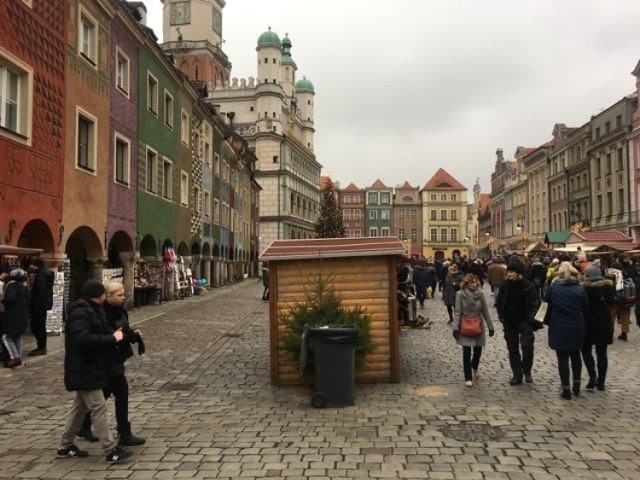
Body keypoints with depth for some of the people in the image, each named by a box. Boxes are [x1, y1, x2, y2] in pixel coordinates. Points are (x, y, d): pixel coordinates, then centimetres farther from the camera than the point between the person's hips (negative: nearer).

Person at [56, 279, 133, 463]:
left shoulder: (93, 310, 12)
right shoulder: (79, 313, -20)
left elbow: (100, 332, 21)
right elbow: (82, 339, -31)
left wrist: (114, 335, 1)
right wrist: (112, 339, -28)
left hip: (91, 367, 11)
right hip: (84, 370, -11)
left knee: (80, 406, 18)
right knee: (98, 407, -9)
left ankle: (65, 446, 30)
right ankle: (110, 451, -5)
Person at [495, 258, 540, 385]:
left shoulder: (527, 285, -10)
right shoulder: (505, 285, -2)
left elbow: (535, 302, -4)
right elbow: (499, 302, 9)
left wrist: (531, 317, -10)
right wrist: (501, 315, 2)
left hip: (524, 321, -3)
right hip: (509, 322, 3)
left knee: (527, 346, -10)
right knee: (512, 349, 8)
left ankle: (527, 371, 14)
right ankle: (517, 376, 17)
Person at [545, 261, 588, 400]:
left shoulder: (553, 288, -4)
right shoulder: (580, 289, -1)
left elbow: (547, 307, -1)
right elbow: (586, 310, 3)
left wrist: (548, 322, 9)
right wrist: (582, 324, 16)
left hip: (558, 327, -2)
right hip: (577, 327, 2)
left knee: (562, 358, 3)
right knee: (576, 355, 19)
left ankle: (566, 390, 6)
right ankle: (576, 386, 25)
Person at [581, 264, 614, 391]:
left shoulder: (584, 287, -12)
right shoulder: (608, 286, 1)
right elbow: (611, 303, 8)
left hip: (589, 323, -4)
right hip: (605, 323, 4)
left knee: (586, 350, 10)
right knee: (602, 352, 9)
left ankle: (593, 376, -7)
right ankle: (601, 382, 13)